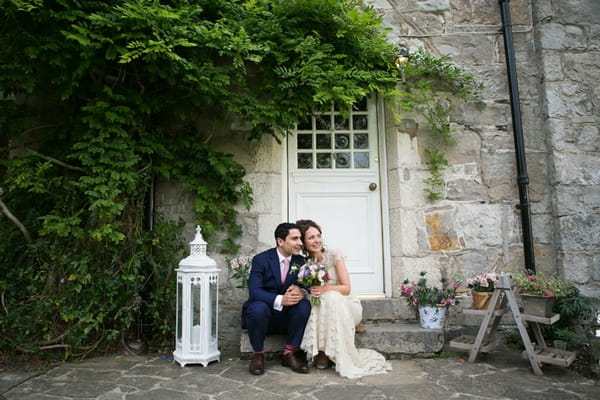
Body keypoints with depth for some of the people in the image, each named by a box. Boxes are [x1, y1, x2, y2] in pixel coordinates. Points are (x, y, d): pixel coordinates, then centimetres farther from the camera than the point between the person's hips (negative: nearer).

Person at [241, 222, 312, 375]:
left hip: (287, 316, 3)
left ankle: (290, 353, -9)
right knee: (258, 308, -36)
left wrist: (301, 292, -28)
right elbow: (254, 291, -21)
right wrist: (280, 299, -37)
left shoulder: (301, 261, 1)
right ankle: (258, 354, -10)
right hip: (264, 312, -3)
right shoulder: (261, 259, -11)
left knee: (304, 305, -25)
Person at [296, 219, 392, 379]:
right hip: (322, 308, 2)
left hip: (346, 306, -2)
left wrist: (325, 289, -29)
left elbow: (347, 288, -11)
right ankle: (321, 353, -19)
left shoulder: (334, 255, -10)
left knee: (331, 297, -34)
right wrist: (310, 292, -20)